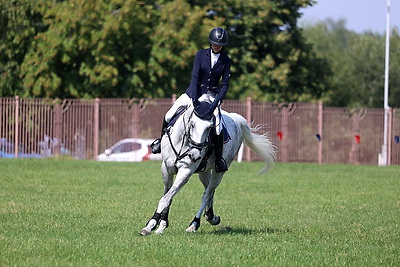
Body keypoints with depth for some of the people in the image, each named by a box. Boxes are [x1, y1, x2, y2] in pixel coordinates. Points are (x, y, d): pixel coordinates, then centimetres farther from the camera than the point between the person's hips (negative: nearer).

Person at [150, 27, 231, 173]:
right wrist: (193, 97, -26)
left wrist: (216, 102, -21)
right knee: (169, 115, -11)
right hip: (195, 91, 1)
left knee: (217, 126, -22)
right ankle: (162, 140, 17)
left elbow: (225, 85, -5)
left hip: (212, 95, -1)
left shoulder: (225, 61, -3)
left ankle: (219, 159, -6)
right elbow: (194, 76, -12)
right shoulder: (201, 54, -3)